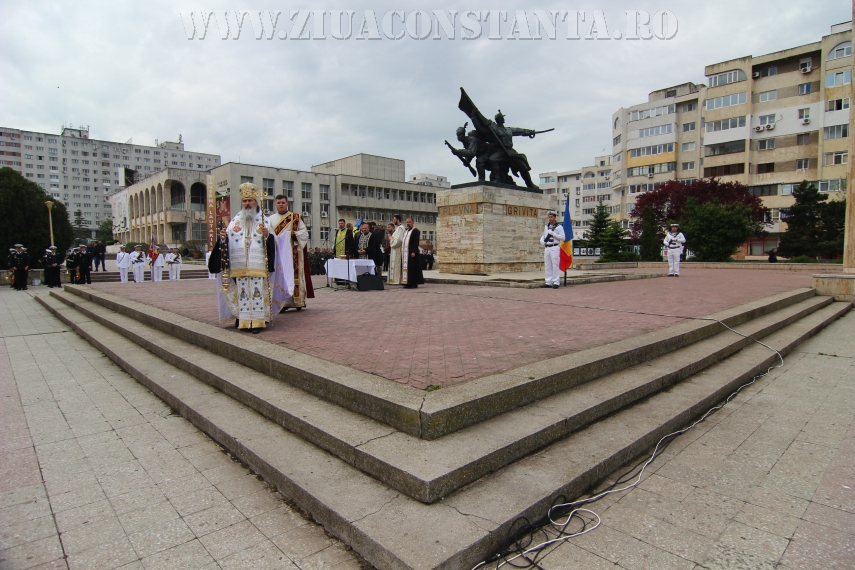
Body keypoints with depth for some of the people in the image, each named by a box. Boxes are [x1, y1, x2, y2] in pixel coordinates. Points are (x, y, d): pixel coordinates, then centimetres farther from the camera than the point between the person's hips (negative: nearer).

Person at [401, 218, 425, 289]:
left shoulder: (415, 231, -6)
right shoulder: (406, 231, 19)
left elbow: (416, 242, -13)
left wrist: (413, 252, -20)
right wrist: (402, 251, 13)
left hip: (412, 253, -8)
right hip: (405, 253, 8)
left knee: (412, 268, -7)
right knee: (406, 268, 7)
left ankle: (414, 283, -4)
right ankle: (408, 283, 11)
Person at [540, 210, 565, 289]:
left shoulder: (559, 227, -1)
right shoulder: (546, 226, 17)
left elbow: (562, 237, -9)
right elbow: (543, 236, 28)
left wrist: (553, 233, -14)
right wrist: (542, 240, 6)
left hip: (554, 248, -6)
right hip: (546, 248, 6)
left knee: (555, 265, -8)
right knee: (547, 265, 6)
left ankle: (556, 282, -5)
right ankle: (549, 282, 10)